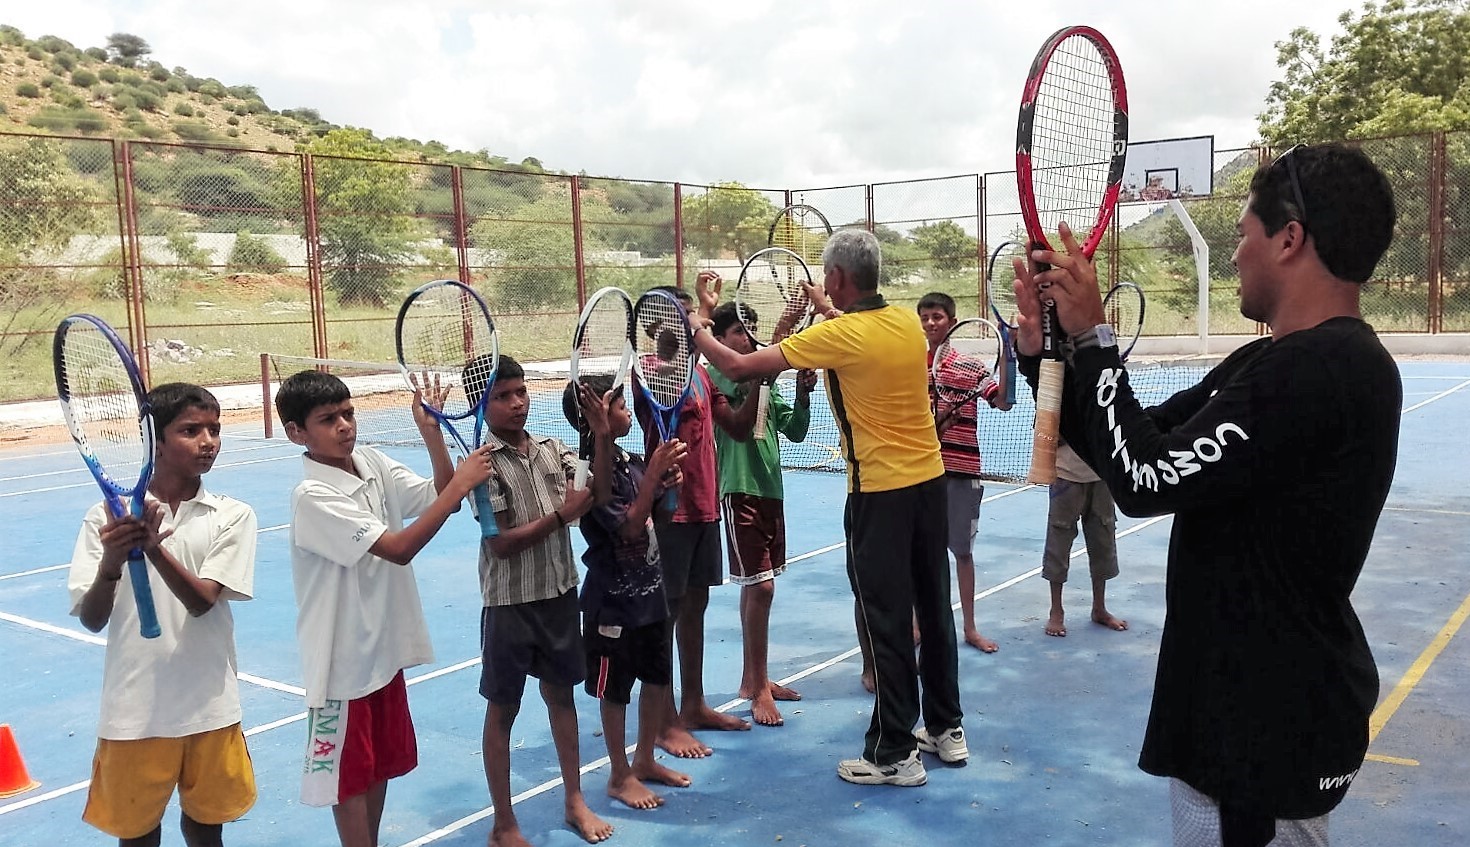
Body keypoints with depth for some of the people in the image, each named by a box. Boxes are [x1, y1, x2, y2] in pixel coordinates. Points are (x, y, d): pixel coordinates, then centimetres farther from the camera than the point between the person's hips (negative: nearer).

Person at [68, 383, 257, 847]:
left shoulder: (233, 516, -4)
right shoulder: (108, 517, -4)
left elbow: (202, 601, -15)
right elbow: (91, 620, -6)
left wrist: (155, 549, -32)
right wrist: (110, 564, -27)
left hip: (209, 706, 0)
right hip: (133, 709, 0)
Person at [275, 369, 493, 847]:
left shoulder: (371, 463, -1)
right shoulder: (313, 496, -23)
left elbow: (439, 498, -1)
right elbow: (401, 548, -28)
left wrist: (432, 434, -14)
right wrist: (460, 483, -27)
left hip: (385, 646, 7)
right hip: (344, 659, -7)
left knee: (383, 762, 20)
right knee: (350, 774, 9)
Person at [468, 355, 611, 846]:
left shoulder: (553, 449, 3)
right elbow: (501, 544, -17)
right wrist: (562, 515, -19)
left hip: (561, 594, 5)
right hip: (510, 604, -5)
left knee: (562, 694, 18)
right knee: (503, 710, 8)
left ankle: (575, 801, 35)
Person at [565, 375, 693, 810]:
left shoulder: (631, 461, 3)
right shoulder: (593, 472, -20)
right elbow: (630, 527, -25)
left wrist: (665, 481, -5)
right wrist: (654, 472, -27)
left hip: (650, 589, 8)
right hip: (614, 599, -8)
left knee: (658, 679, 18)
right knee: (616, 689, 8)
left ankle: (645, 760, 37)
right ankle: (620, 777, 24)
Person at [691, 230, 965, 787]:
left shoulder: (837, 335, -17)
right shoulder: (907, 321, 2)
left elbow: (737, 366, -14)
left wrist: (699, 321, 2)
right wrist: (828, 309, 34)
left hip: (880, 494, -7)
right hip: (930, 480, 7)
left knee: (887, 622, 3)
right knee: (934, 609, 17)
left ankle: (894, 754, 12)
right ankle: (946, 728, 31)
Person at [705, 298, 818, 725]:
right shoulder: (716, 376, -8)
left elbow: (795, 430, 14)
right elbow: (743, 387, -31)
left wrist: (803, 393, -4)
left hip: (770, 489, 8)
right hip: (740, 491, -8)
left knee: (755, 586, 15)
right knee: (761, 586, -9)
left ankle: (752, 678, 26)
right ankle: (759, 689, 4)